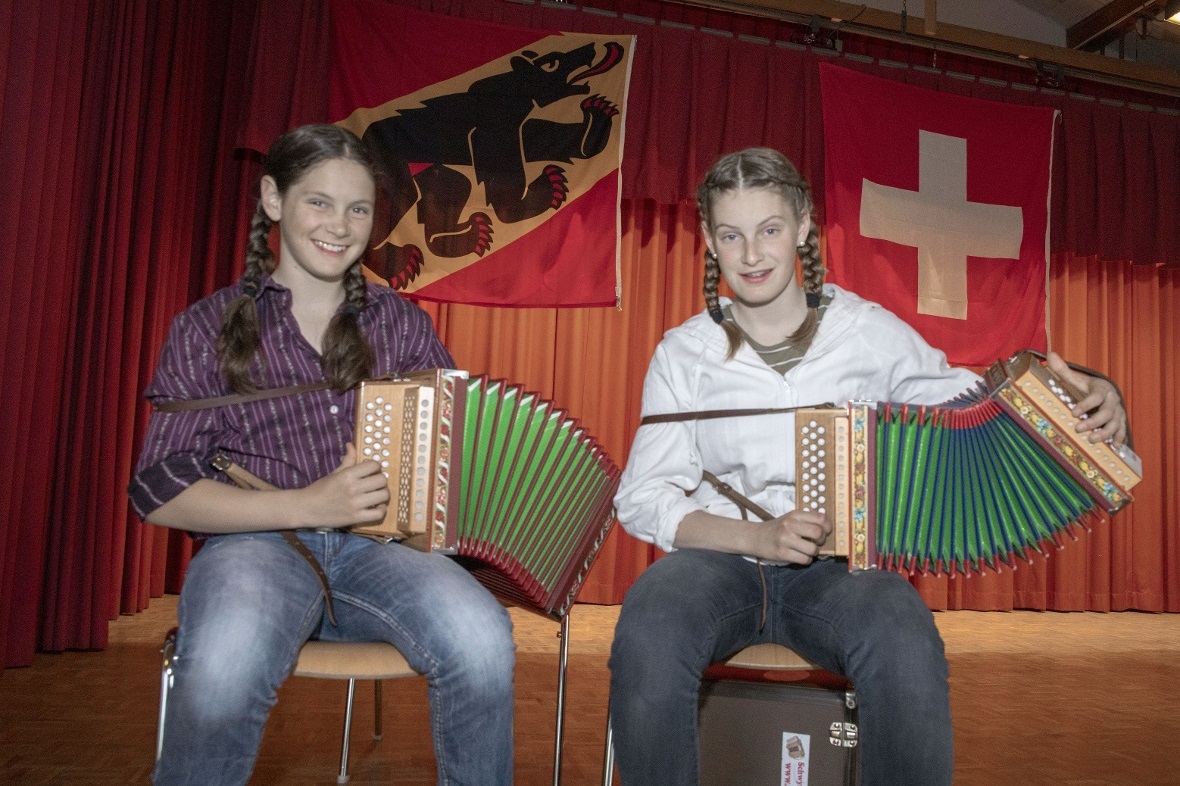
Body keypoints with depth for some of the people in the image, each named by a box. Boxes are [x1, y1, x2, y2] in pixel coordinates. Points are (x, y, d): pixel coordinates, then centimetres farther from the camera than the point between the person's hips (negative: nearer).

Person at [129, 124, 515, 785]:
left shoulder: (402, 323, 15)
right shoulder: (211, 326, 7)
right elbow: (160, 491, 0)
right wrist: (306, 505, -13)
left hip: (378, 544, 2)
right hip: (255, 541, -1)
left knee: (482, 638, -31)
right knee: (227, 668, -36)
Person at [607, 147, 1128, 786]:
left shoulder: (868, 331, 4)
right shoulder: (684, 353, 4)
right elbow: (643, 499, -1)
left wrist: (1086, 400, -6)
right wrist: (759, 537, -16)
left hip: (839, 565, 0)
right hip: (719, 557, 0)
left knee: (907, 649, -34)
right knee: (648, 638, -34)